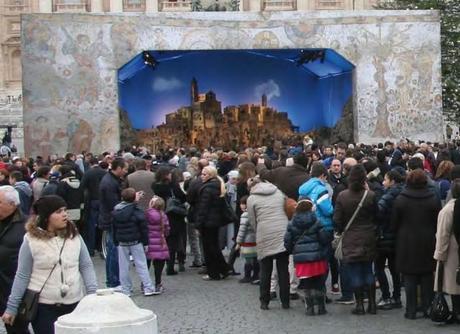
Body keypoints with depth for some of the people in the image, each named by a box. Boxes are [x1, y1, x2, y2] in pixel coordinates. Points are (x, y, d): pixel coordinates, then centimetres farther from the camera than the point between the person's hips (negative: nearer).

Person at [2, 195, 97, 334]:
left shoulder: (74, 236, 3)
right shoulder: (31, 240, -6)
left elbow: (86, 266, 8)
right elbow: (22, 276, -2)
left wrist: (93, 295, -3)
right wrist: (11, 307, 0)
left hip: (74, 304, 3)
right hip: (43, 306, -3)